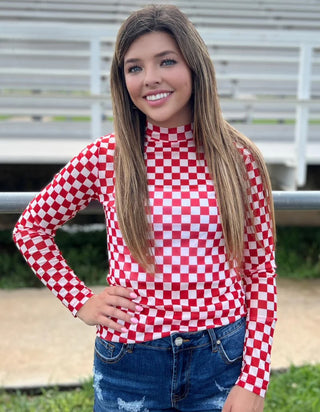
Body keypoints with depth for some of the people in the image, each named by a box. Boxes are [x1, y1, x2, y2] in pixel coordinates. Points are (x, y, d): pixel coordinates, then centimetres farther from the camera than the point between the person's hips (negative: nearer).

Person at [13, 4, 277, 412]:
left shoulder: (239, 159, -3)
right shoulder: (104, 159, -4)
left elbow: (260, 273, -1)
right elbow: (30, 227, 9)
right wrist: (80, 301, 2)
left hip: (223, 361, 0)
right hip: (130, 361, 0)